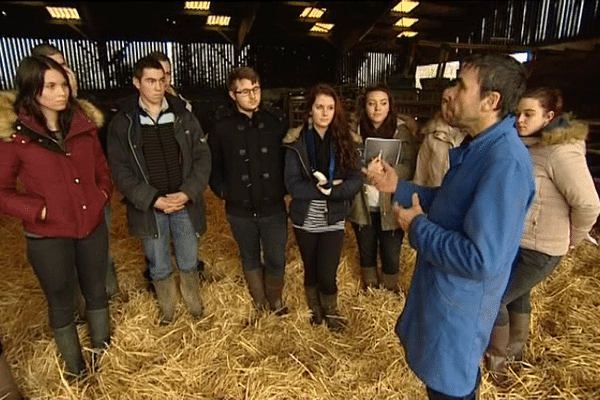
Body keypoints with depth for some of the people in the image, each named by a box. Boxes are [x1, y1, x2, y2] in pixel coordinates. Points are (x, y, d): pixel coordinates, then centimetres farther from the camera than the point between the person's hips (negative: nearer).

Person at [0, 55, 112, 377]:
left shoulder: (83, 124, 0)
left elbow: (101, 168, 13)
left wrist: (103, 195, -1)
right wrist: (39, 210, -18)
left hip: (93, 227, 4)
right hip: (48, 237, -4)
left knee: (96, 291, 20)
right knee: (61, 302, 14)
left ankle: (104, 351, 43)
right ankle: (75, 369, 36)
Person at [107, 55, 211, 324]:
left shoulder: (183, 116, 1)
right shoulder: (122, 123, -4)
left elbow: (203, 157, -2)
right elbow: (120, 170, -6)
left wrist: (186, 193, -14)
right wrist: (154, 199, -16)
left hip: (185, 204, 1)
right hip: (148, 207, -1)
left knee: (189, 262, 16)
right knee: (159, 267, 15)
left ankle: (195, 306, 41)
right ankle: (167, 310, 40)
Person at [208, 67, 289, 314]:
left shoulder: (277, 120, -5)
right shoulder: (222, 125, -6)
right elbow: (212, 163, 4)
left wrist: (284, 187, -1)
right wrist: (222, 190, -3)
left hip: (273, 206, 0)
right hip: (239, 209, 1)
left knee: (276, 259, 9)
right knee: (250, 257, 18)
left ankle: (275, 301, 37)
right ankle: (259, 304, 40)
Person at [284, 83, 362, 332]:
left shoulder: (343, 141, -3)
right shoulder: (297, 143, -7)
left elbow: (355, 181, -10)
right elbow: (293, 185, -15)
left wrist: (329, 189, -25)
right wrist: (329, 187, -21)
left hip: (333, 220, 0)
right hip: (305, 220, 0)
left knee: (327, 275, 1)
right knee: (311, 270, 17)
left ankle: (331, 311, 34)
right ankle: (315, 309, 45)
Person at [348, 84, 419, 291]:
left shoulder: (404, 131, -6)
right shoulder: (354, 131, 0)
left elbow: (410, 168, -12)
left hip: (391, 206, -2)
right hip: (363, 205, 2)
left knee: (391, 255, 11)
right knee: (366, 251, 20)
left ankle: (390, 289, 41)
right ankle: (369, 286, 46)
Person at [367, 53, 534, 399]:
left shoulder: (505, 163, -31)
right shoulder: (479, 146, 4)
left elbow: (482, 260, -34)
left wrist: (418, 228, -21)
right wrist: (398, 186, 2)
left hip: (460, 302, -9)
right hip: (443, 289, 10)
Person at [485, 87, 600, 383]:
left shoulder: (561, 152, -24)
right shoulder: (529, 145, 2)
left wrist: (571, 239, -9)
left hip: (537, 250, -9)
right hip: (514, 242, 9)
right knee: (517, 294, 24)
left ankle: (497, 357, 25)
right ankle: (515, 349, 48)